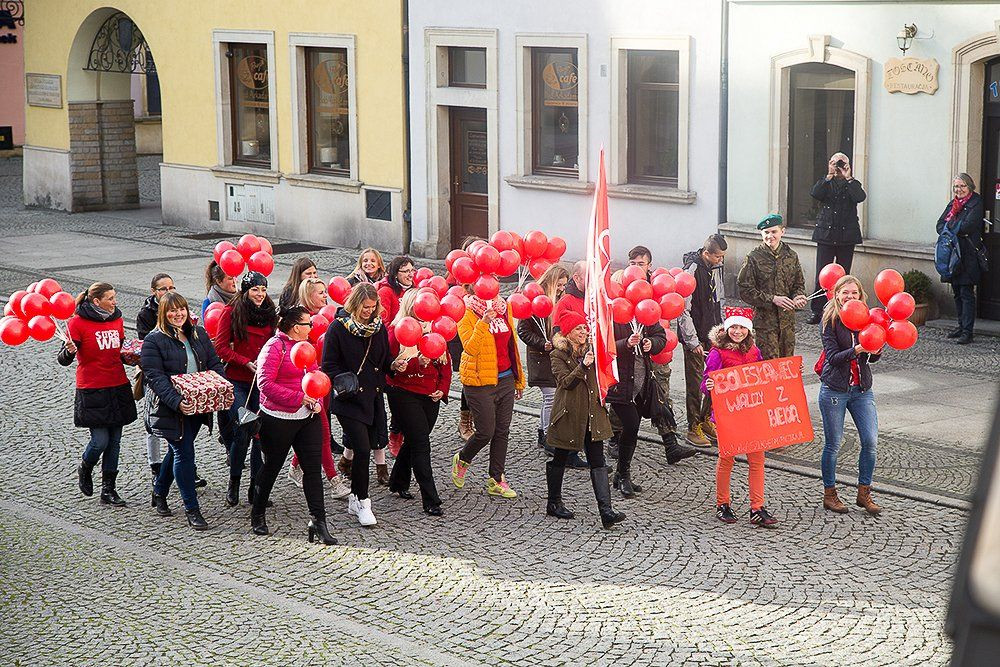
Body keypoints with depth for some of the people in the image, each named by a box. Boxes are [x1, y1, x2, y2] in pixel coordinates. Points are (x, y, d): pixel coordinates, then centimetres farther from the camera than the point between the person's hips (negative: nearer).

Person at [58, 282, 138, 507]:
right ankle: (84, 469, 25)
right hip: (92, 391, -6)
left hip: (118, 387, 6)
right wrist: (69, 351, -32)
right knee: (100, 440, -7)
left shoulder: (117, 319, 8)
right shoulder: (78, 323, -10)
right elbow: (64, 360, -11)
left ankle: (109, 489, 13)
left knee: (114, 441, 5)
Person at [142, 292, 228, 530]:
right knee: (184, 453, -6)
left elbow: (214, 364, 11)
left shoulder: (199, 334, 9)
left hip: (197, 406, 6)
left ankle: (159, 493, 39)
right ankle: (191, 510, 1)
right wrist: (177, 402, -29)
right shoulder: (154, 340, -10)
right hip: (171, 409, -6)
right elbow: (154, 377, -17)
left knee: (179, 450, 18)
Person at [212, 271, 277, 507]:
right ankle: (234, 483, 8)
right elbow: (221, 347, -4)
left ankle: (256, 488, 12)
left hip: (262, 382, 4)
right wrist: (247, 363, -13)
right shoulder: (231, 312, -2)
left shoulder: (270, 314, 10)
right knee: (242, 432, -12)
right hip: (238, 382, -4)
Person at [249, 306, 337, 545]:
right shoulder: (275, 346, -12)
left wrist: (317, 402, 0)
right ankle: (258, 515, 27)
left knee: (313, 467, -1)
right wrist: (299, 398, -22)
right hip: (278, 419, -6)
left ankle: (318, 521, -1)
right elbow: (265, 383, -19)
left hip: (308, 417, 7)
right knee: (272, 467, 8)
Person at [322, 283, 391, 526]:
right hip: (349, 399, -5)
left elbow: (385, 360, 18)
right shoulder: (338, 327, -7)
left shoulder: (379, 326, 8)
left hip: (373, 397, 5)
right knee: (362, 449, -12)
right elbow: (329, 365, -6)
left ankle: (355, 499, 21)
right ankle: (362, 502, 0)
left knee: (363, 447, 7)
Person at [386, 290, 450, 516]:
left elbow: (446, 362, 13)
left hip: (430, 396, 6)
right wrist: (417, 361, -30)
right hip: (404, 394, -6)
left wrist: (442, 389, 1)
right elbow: (393, 367, -14)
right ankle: (431, 501, -10)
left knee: (414, 440, 15)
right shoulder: (396, 331, -8)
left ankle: (398, 483, 36)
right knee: (421, 444, -10)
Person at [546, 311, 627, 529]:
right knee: (560, 460, 10)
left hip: (592, 413, 4)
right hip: (569, 413, -4)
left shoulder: (591, 350, 9)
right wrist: (583, 366, -31)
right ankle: (554, 503, 27)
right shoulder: (558, 355, -7)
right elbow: (565, 382, -18)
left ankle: (606, 510, -10)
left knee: (598, 461, -3)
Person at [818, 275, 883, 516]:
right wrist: (856, 350, -30)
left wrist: (876, 350, -19)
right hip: (834, 389, -4)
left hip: (862, 389, 4)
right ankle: (829, 494, 19)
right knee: (833, 444, 4)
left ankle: (864, 493, 12)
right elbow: (833, 357, -15)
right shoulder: (830, 321, -8)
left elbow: (872, 358, 4)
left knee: (870, 441, -2)